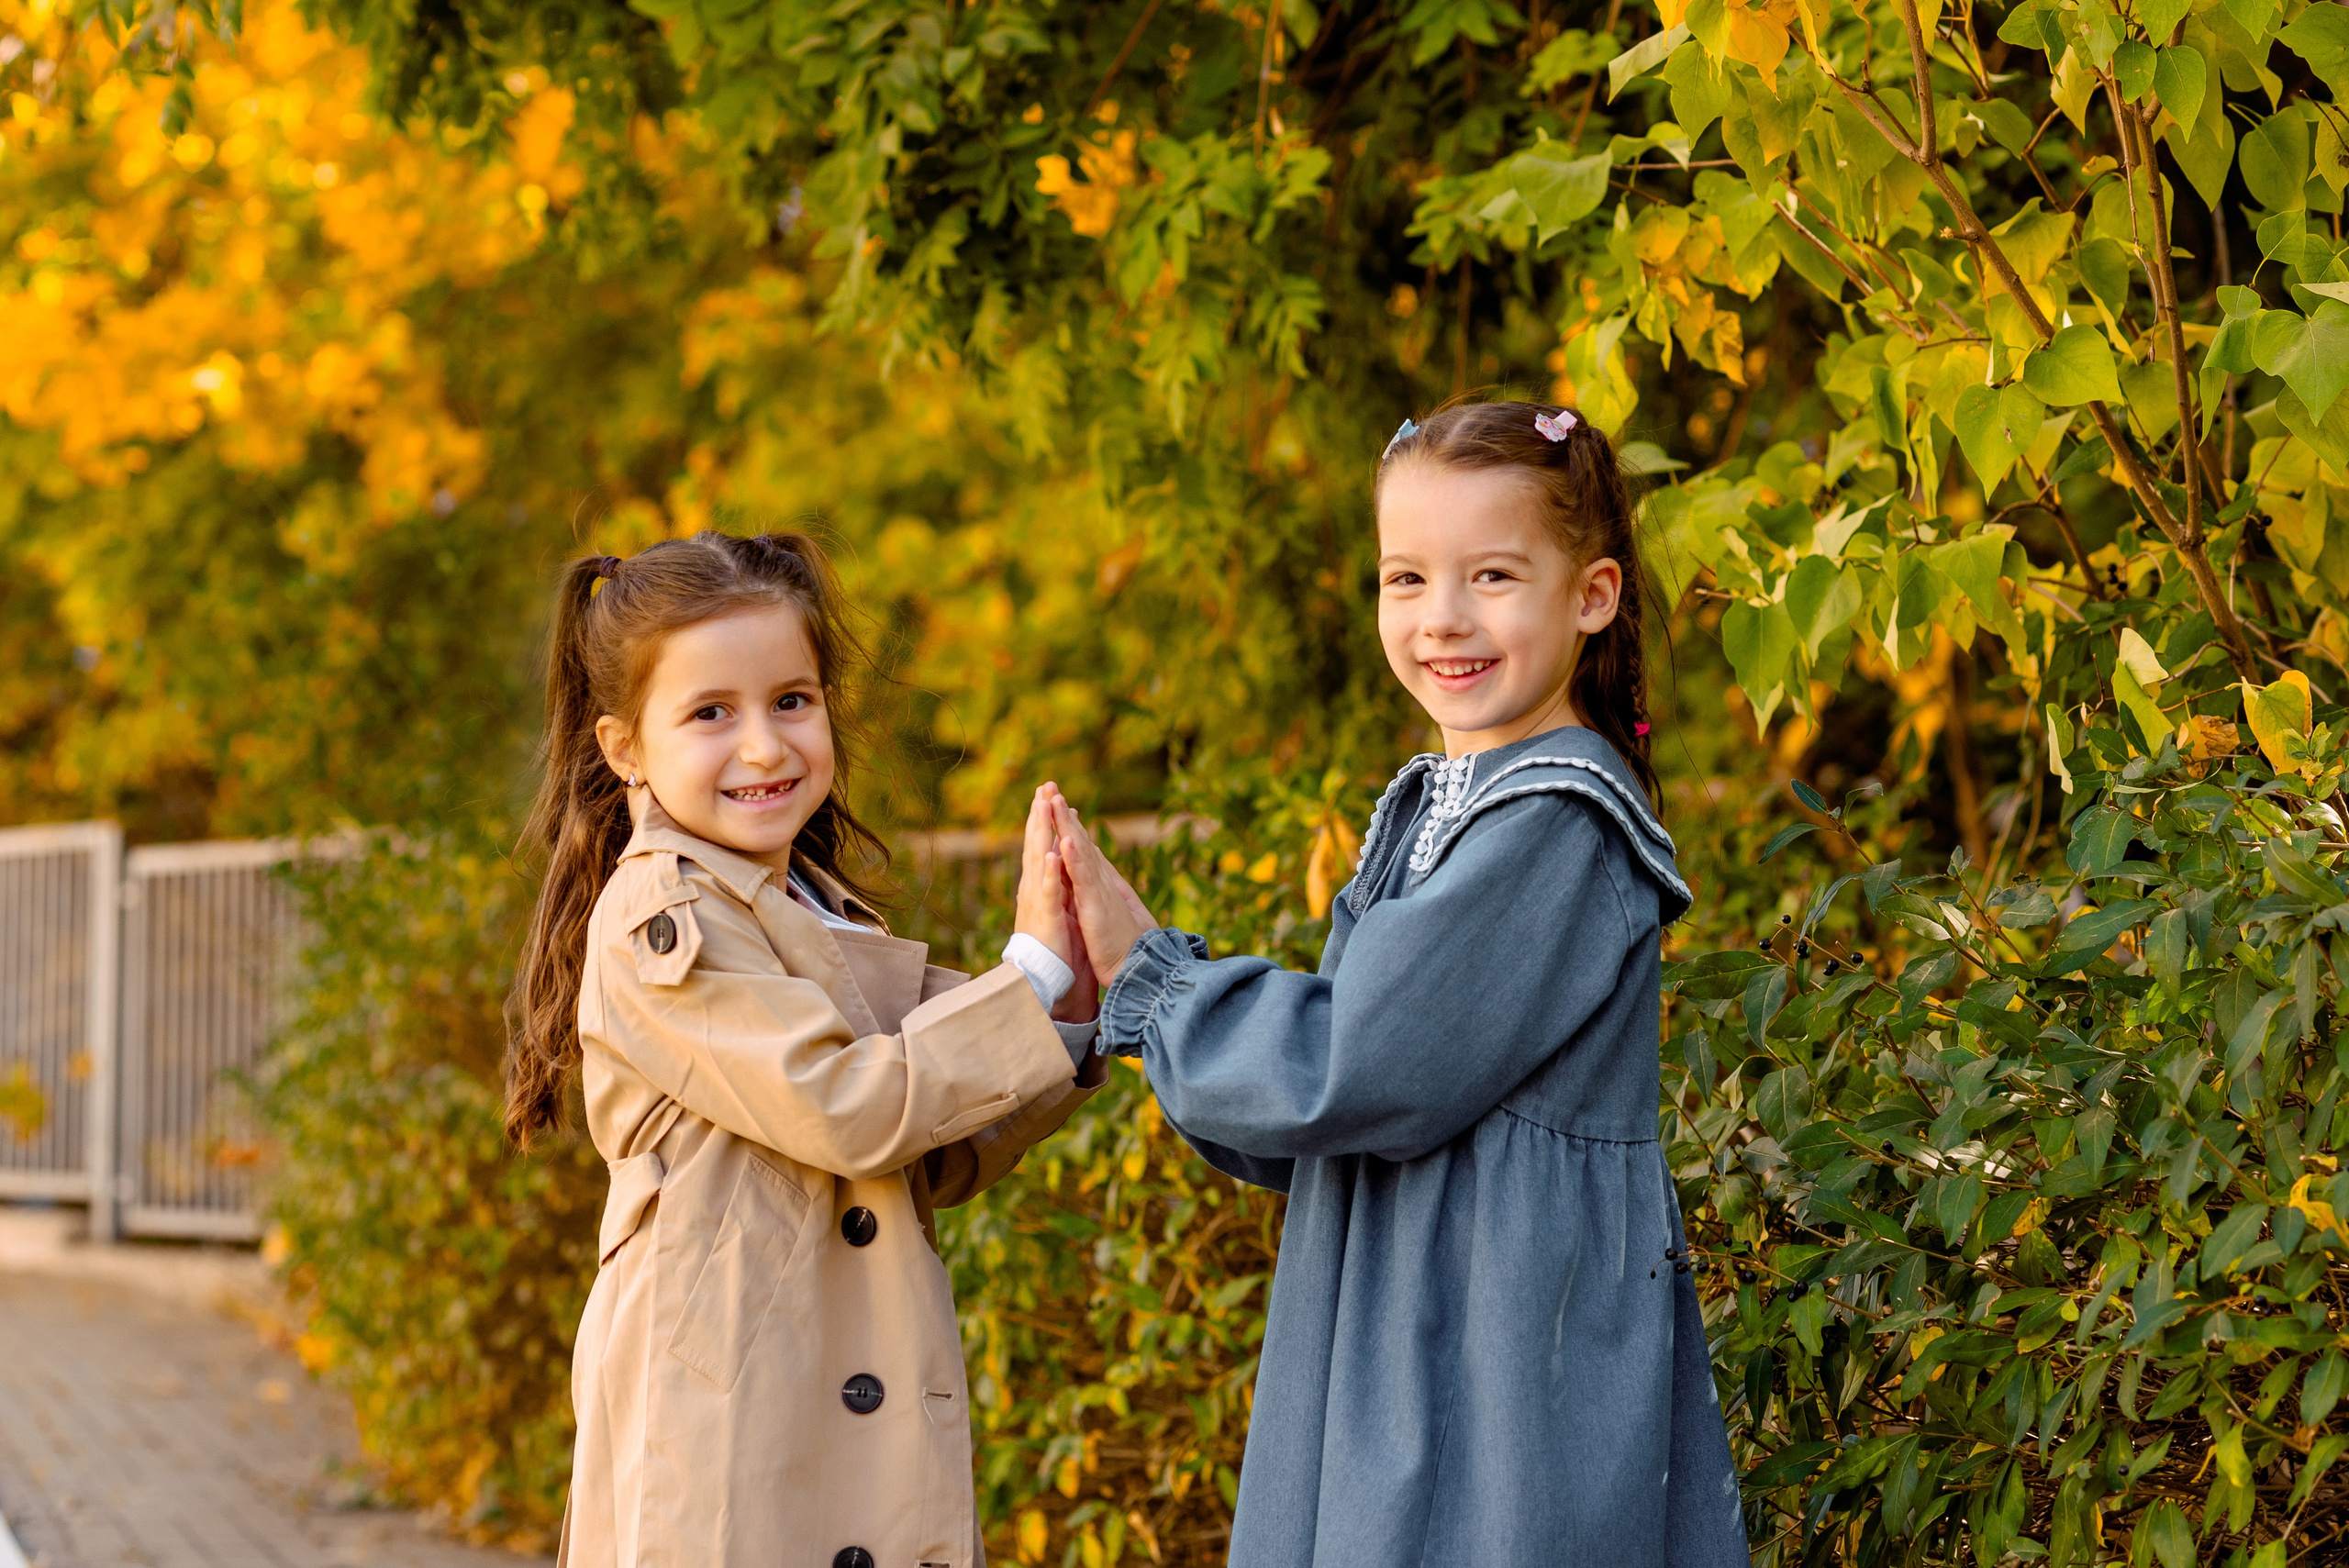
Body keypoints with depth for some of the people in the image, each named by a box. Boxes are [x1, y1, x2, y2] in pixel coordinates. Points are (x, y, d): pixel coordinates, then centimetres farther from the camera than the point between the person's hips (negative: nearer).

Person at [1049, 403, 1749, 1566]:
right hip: (1391, 1362, 8)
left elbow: (1352, 1076, -19)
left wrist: (1146, 978, -6)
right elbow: (1305, 1142, 13)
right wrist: (1147, 970, 1)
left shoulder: (1557, 829, -16)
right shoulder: (1425, 812, 13)